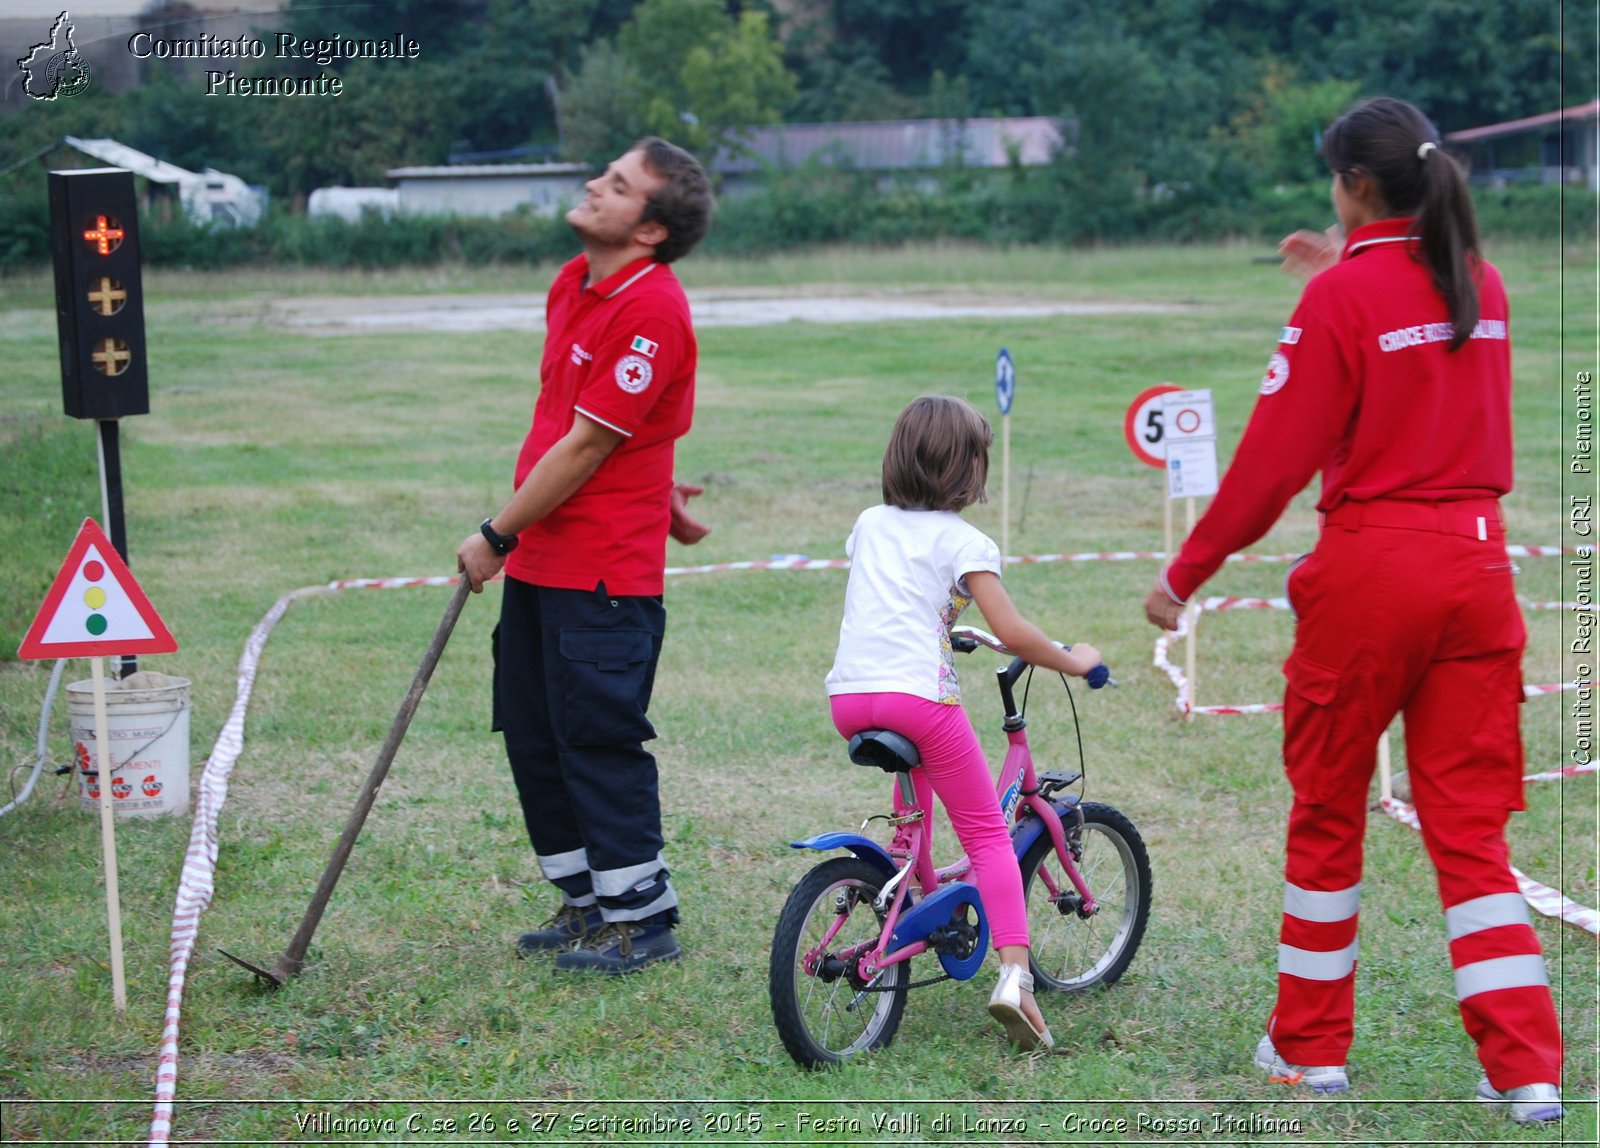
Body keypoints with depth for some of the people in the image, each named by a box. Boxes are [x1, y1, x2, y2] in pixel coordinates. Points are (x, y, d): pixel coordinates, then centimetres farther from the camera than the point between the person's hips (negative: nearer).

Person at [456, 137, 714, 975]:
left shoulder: (652, 310, -18)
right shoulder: (573, 284, 10)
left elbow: (587, 445, -18)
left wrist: (497, 536, -13)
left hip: (604, 571, -9)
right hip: (537, 559, 9)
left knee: (598, 737, -3)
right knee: (529, 731, 13)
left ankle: (642, 916, 11)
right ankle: (585, 900, 27)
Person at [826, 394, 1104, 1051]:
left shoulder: (869, 524, 20)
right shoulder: (962, 540, 3)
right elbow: (1011, 632, -5)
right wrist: (1072, 661, 10)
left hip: (848, 695, 5)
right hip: (918, 693, -5)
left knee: (918, 763, 38)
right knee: (987, 836, 2)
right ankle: (1014, 975, -14)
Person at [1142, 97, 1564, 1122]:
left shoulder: (1342, 296, -11)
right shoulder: (1482, 285, 8)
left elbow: (1275, 456, -12)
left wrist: (1186, 575, -5)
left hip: (1371, 572, -5)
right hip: (1479, 566, 5)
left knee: (1328, 810, 12)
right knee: (1471, 824, 7)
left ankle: (1311, 1045, 23)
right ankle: (1528, 1066, 0)